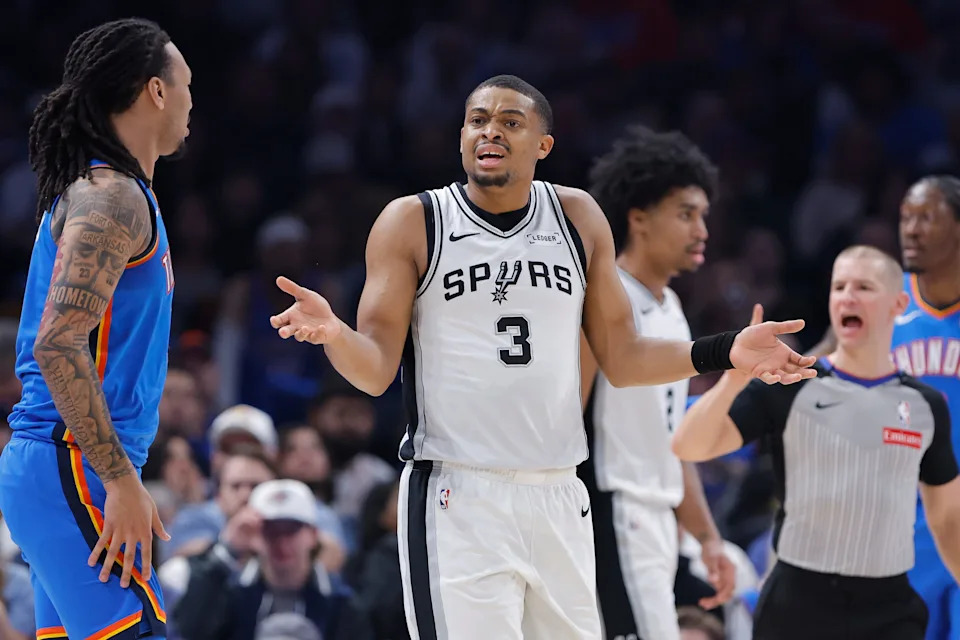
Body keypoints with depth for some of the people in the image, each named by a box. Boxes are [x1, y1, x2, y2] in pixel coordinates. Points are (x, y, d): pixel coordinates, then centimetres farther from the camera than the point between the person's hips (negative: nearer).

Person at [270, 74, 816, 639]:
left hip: (559, 498, 4)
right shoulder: (413, 222, 0)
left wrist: (723, 353, -2)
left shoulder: (578, 218, 10)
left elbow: (622, 359, 13)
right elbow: (376, 370, -4)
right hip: (457, 500, -4)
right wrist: (333, 332, -25)